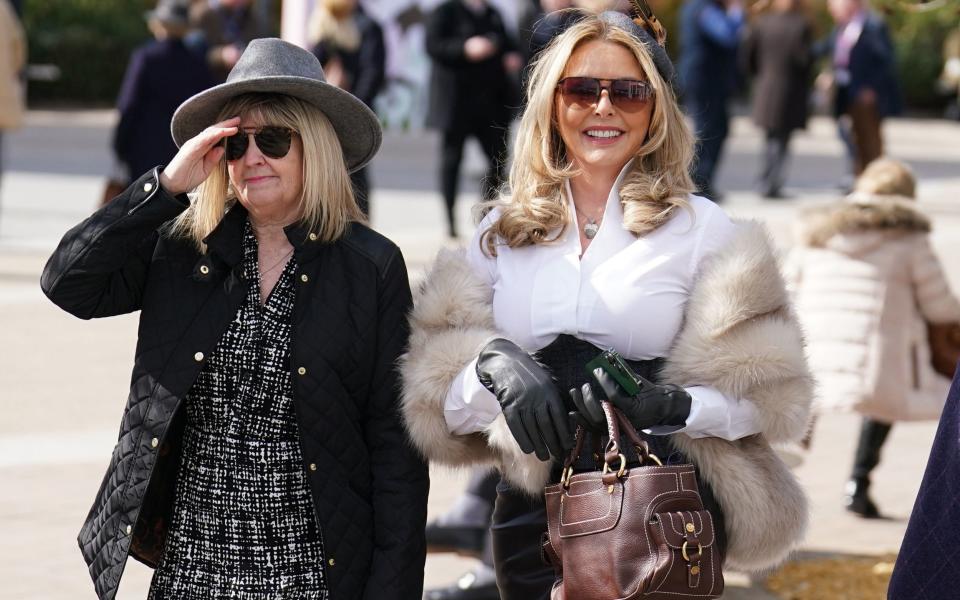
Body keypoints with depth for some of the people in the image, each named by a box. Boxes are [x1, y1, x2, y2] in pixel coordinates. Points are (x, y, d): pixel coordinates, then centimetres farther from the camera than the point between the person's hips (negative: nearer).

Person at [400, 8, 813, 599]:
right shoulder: (501, 233, 9)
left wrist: (672, 406, -21)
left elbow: (765, 390, -2)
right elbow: (441, 398, 6)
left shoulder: (698, 227, 0)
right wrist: (492, 365, -17)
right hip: (533, 521, 3)